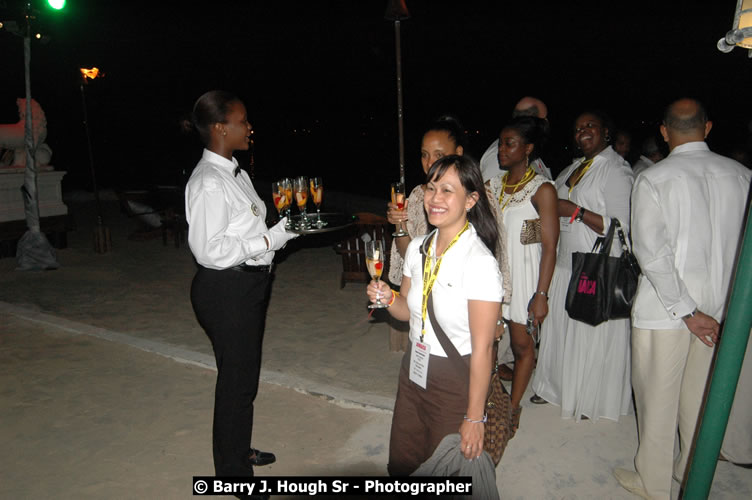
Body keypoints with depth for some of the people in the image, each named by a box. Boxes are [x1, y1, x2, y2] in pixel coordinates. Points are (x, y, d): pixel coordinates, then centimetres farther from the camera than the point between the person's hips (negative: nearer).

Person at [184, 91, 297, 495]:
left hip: (247, 284, 10)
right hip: (225, 290, -10)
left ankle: (238, 449, 45)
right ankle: (234, 473, 27)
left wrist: (283, 229, 1)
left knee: (243, 372, 23)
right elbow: (209, 250, -25)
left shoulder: (235, 174, 10)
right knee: (237, 378, 5)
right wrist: (265, 242, -19)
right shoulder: (209, 183, -20)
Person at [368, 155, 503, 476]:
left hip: (456, 381, -6)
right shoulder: (417, 247, -1)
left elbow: (482, 347, -20)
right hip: (413, 373, 6)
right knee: (401, 467, 20)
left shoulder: (479, 262, -22)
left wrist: (474, 416, -15)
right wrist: (387, 298, -11)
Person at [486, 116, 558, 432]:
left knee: (522, 344, 7)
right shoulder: (493, 185, 8)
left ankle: (513, 407, 25)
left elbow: (550, 247, -12)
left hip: (522, 275, -5)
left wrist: (541, 294, -17)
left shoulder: (542, 190, -9)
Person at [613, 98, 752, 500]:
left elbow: (652, 252, -19)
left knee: (657, 398, 10)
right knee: (701, 397, 20)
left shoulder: (652, 179, -13)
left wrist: (686, 310, -13)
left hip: (664, 308, -5)